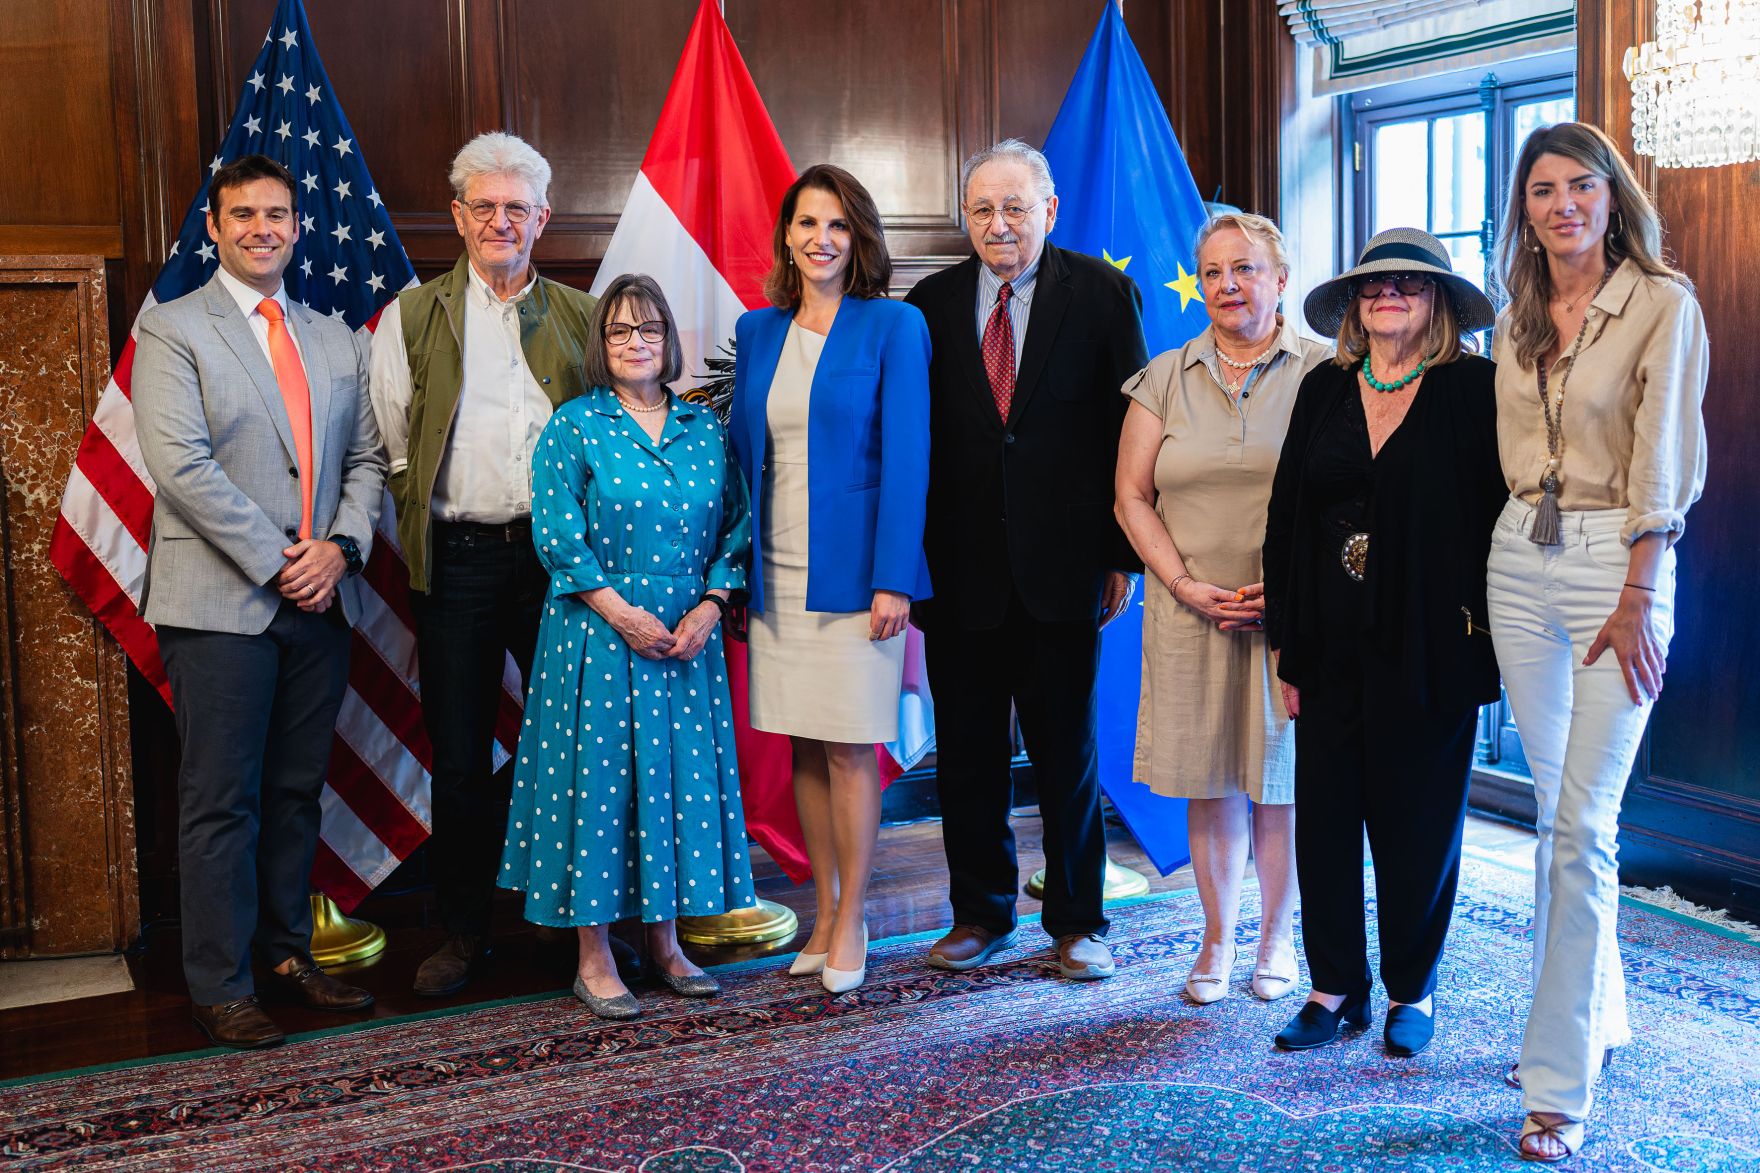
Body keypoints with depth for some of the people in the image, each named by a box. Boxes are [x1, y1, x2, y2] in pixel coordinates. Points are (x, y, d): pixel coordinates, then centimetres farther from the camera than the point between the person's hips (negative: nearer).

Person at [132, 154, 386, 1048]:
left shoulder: (336, 339, 15)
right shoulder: (171, 330, -1)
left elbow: (366, 457, 13)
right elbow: (180, 465, -11)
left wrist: (341, 546, -5)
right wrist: (274, 562, -14)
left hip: (320, 601, 5)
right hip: (220, 603, -5)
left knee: (297, 793, 12)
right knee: (221, 803, -1)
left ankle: (288, 955, 24)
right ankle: (220, 988, 8)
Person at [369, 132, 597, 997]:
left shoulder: (578, 316, 10)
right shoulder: (412, 316, 7)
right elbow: (390, 447, 6)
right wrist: (421, 532, 2)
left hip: (554, 552, 1)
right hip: (456, 560, -1)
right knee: (459, 758, 6)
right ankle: (463, 931, 20)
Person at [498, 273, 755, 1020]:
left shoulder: (705, 429, 8)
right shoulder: (573, 426, -2)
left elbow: (734, 526, 8)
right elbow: (555, 533, -8)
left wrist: (709, 607, -6)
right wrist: (622, 611, -14)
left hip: (687, 636, 4)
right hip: (597, 634, -3)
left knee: (679, 774, 7)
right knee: (598, 776, 0)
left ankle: (664, 940, 21)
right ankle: (593, 958, 10)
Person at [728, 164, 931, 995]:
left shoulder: (893, 326, -4)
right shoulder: (757, 332, 11)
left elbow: (905, 456, -9)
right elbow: (743, 451, 13)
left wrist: (893, 579, -15)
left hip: (851, 573, -5)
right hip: (778, 575, 5)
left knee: (849, 751, 1)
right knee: (803, 748, 11)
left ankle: (850, 924, 15)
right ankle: (824, 916, 23)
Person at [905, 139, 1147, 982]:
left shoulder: (1104, 295, 0)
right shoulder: (930, 304, 5)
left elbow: (1133, 430, -1)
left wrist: (1124, 554, -5)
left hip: (1062, 566, -2)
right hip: (960, 568, 2)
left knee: (1068, 748, 9)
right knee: (966, 751, 10)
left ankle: (1077, 919, 24)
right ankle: (980, 912, 27)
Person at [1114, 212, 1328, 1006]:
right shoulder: (1166, 378, 9)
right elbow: (1132, 496, 6)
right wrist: (1186, 584, -6)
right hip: (1191, 610, 2)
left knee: (1280, 782, 5)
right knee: (1208, 784, 6)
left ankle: (1277, 937, 23)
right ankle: (1218, 939, 20)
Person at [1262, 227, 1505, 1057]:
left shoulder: (1473, 390, -3)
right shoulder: (1324, 391, 9)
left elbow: (1498, 513, -6)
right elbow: (1286, 516, 9)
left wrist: (1486, 637, -10)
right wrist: (1287, 640, 5)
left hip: (1428, 645, -3)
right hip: (1334, 645, 4)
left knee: (1419, 818, 7)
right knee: (1324, 814, 6)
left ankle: (1412, 990, 24)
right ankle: (1336, 987, 21)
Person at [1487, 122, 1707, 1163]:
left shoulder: (1664, 302, -6)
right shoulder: (1517, 322, 12)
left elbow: (1664, 459, -11)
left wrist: (1637, 596, -16)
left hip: (1618, 559, -6)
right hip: (1522, 558, 6)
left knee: (1582, 823, -9)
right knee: (1557, 808, 13)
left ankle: (1561, 1089, -3)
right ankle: (1596, 1014, 29)